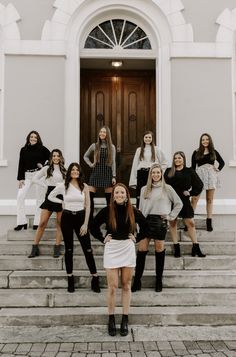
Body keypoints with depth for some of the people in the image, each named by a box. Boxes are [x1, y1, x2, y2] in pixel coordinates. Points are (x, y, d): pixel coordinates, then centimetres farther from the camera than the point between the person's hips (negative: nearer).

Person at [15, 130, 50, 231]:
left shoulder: (42, 149, 0)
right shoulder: (23, 150, 7)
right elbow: (21, 165, 6)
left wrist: (43, 165, -7)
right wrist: (20, 178, 1)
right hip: (27, 175, 2)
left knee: (39, 198, 2)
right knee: (20, 196, -9)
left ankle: (37, 223, 9)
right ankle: (21, 222, -2)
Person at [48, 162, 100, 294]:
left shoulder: (84, 186, 1)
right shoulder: (63, 186, 0)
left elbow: (88, 206, 0)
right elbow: (50, 196, 15)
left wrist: (85, 224, -6)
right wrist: (63, 202, 4)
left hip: (81, 217, 0)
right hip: (67, 218, 0)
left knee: (88, 249, -1)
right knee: (69, 249, 7)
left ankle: (95, 278, 7)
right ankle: (70, 280, 16)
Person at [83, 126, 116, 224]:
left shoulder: (112, 147, 4)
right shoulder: (94, 146, 5)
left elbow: (113, 162, 3)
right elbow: (85, 156, 19)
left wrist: (114, 176, -2)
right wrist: (90, 164, 3)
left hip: (107, 173, -1)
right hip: (96, 172, 1)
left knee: (109, 197, 1)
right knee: (90, 196, -6)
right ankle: (90, 219, 3)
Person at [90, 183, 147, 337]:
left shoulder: (133, 211, -1)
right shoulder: (107, 211, -5)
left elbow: (145, 225, 14)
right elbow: (94, 226, 6)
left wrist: (137, 238, 4)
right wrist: (103, 239, -1)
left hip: (128, 249, 2)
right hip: (112, 249, -1)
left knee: (126, 285, 7)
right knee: (113, 286, -1)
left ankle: (125, 320, 15)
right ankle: (111, 319, 11)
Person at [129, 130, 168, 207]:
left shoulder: (156, 150, 6)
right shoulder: (139, 150, 10)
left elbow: (165, 163, 12)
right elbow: (135, 165, 8)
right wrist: (133, 181, 2)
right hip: (141, 175, 1)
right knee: (140, 196, -1)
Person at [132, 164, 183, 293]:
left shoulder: (167, 188, 4)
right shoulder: (144, 189, 12)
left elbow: (179, 203, 9)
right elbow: (141, 208, 15)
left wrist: (170, 216, 2)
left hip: (160, 221, -2)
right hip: (146, 221, 2)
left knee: (160, 251, 5)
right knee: (141, 251, -2)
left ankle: (159, 281, 16)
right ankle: (137, 281, 4)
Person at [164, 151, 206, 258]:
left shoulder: (189, 171, 6)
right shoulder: (168, 171, 8)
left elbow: (199, 184, 7)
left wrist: (191, 193, -2)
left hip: (184, 200, -1)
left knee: (190, 223, -1)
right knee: (172, 223, 3)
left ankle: (196, 247, 5)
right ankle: (176, 247, 11)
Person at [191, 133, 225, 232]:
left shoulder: (214, 152, 10)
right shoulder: (196, 152, 6)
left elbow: (222, 162, 21)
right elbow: (193, 166, 6)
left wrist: (218, 169, 3)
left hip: (211, 175, 2)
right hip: (199, 175, -2)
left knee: (210, 199, 6)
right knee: (194, 199, -10)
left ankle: (209, 222, 12)